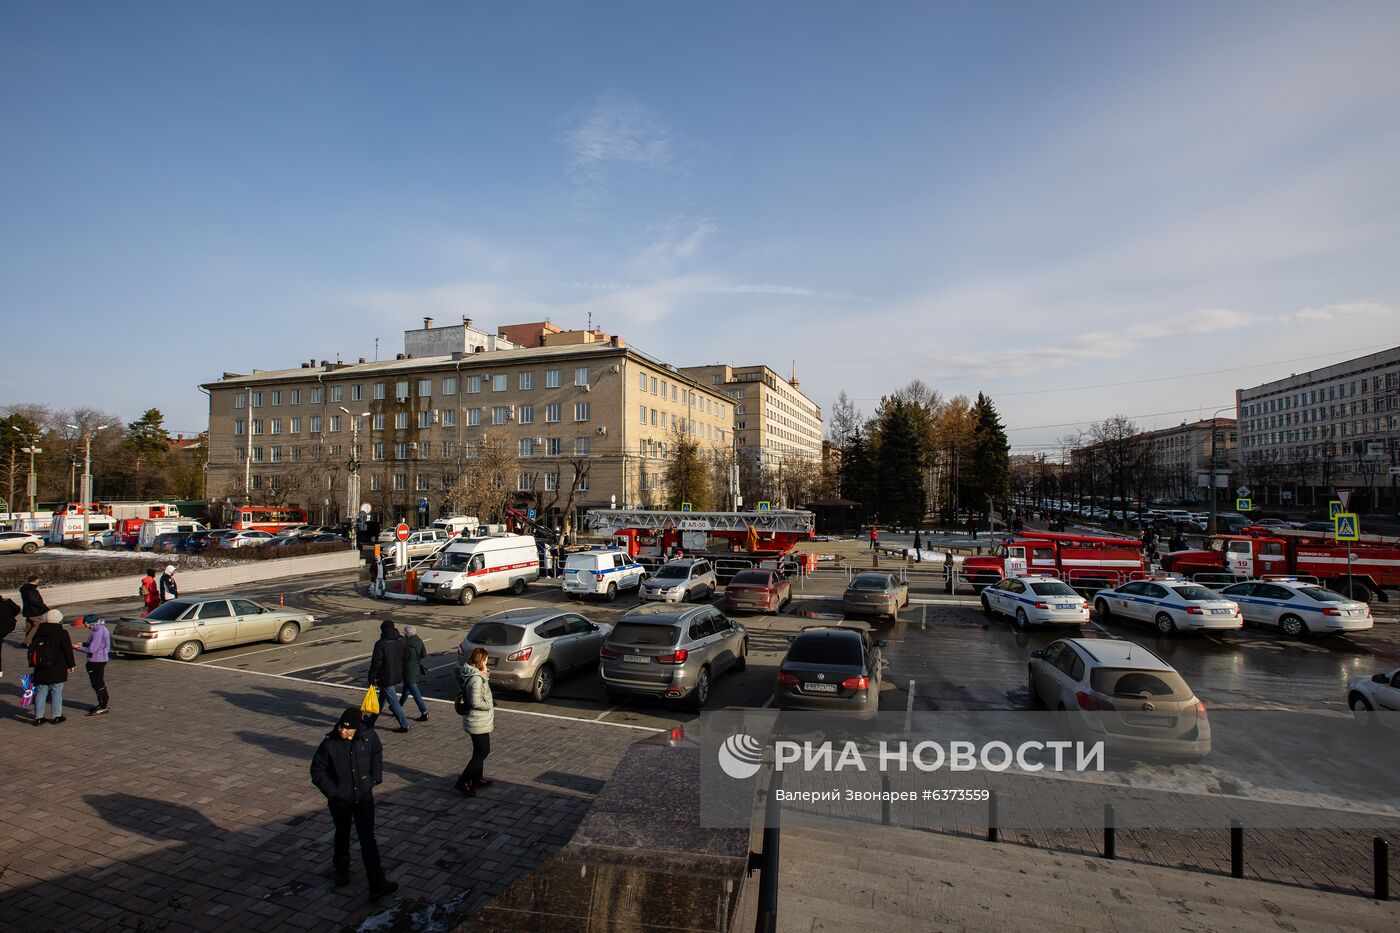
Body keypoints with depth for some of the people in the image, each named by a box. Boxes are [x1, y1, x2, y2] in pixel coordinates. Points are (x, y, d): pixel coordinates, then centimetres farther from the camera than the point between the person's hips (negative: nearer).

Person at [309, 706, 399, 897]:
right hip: (340, 800, 0)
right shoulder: (329, 744, -21)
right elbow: (317, 772, -7)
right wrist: (332, 791, -11)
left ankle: (376, 882, 5)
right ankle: (342, 869, 50)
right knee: (342, 835, 22)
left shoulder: (369, 736, -16)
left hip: (364, 796, 0)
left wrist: (375, 778, 0)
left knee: (367, 837, 0)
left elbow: (377, 755, 6)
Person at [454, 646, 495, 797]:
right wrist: (490, 705, -10)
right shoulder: (476, 679, -25)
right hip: (478, 722, -10)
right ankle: (463, 782, 5)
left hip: (480, 721, 10)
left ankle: (477, 779, 32)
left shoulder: (471, 673, 5)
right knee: (482, 752, 0)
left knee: (481, 751, 20)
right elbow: (476, 702, -26)